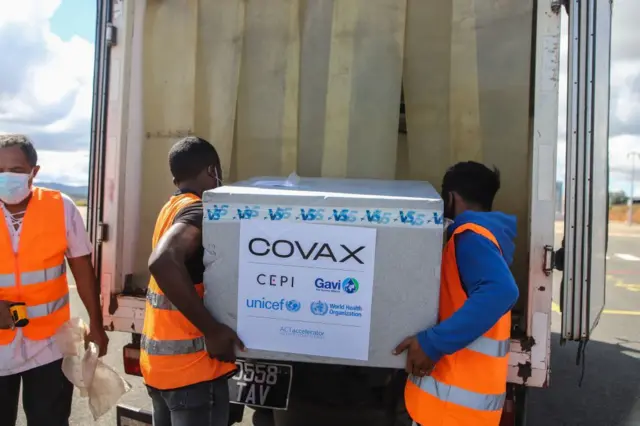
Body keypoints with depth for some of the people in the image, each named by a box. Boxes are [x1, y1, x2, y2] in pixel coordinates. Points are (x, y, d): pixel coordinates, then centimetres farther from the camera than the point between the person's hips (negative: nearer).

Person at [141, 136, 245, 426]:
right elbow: (163, 261, -33)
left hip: (160, 361, 9)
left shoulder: (172, 207, 11)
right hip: (190, 366, -9)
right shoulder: (197, 210, -16)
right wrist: (212, 329, -28)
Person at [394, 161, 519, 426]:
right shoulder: (486, 232, 15)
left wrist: (432, 342, -29)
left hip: (457, 395, -9)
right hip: (465, 389, 9)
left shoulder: (470, 235, -14)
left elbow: (501, 292, -30)